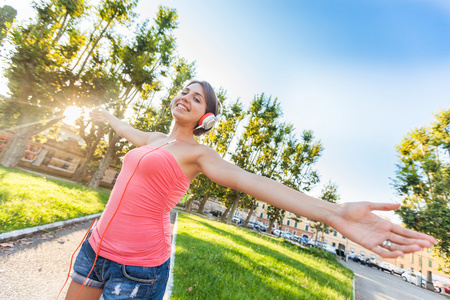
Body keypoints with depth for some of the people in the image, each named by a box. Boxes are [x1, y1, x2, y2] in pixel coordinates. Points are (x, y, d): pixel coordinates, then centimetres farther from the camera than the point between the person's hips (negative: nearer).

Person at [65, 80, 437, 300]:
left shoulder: (198, 153, -13)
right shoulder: (155, 139, 9)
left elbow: (250, 180, -28)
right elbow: (128, 129, 32)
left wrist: (335, 213, -39)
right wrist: (107, 116, 52)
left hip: (137, 265, -7)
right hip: (97, 246, 7)